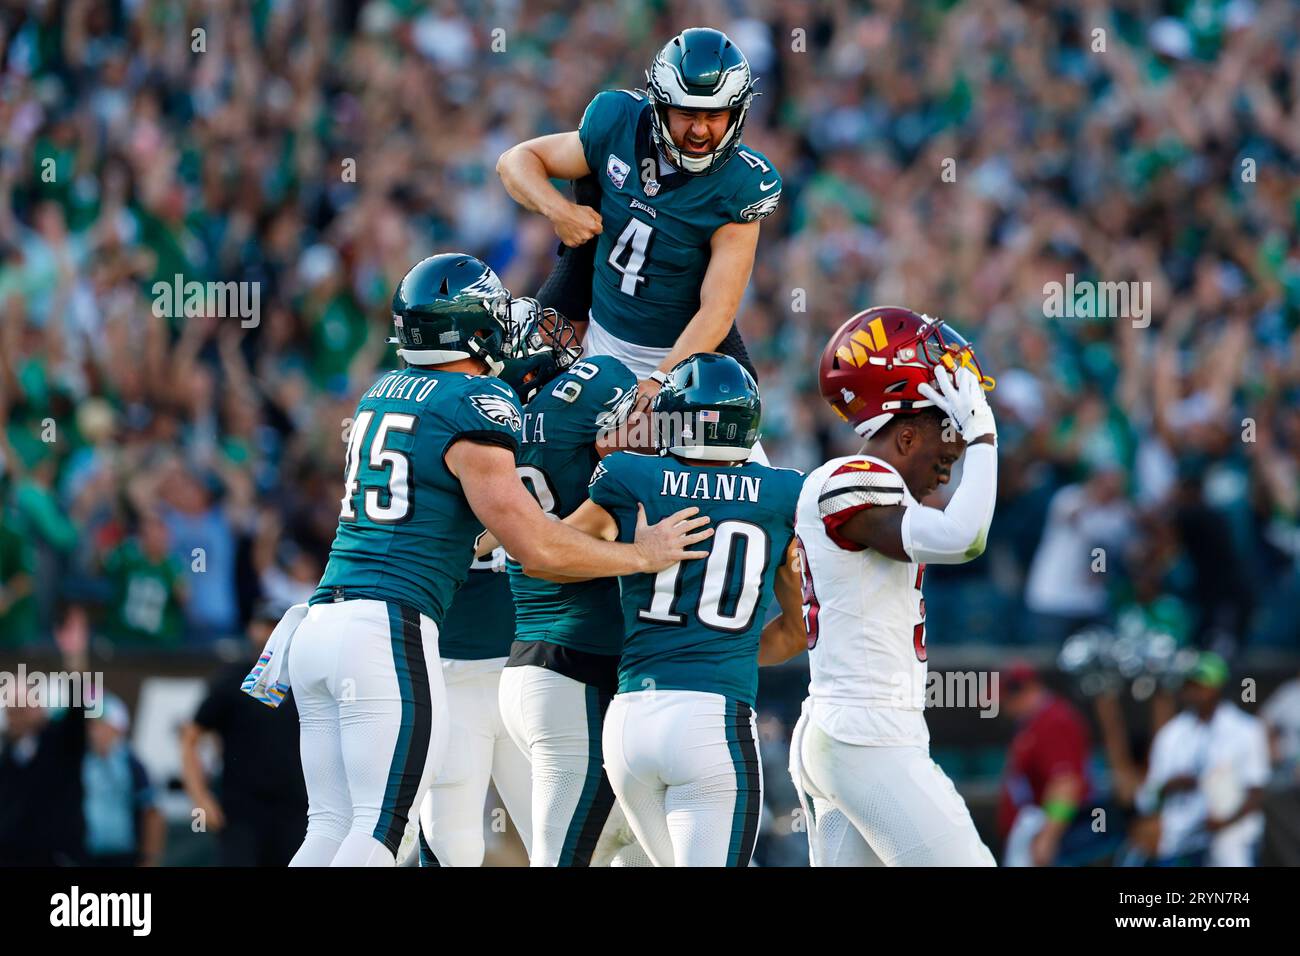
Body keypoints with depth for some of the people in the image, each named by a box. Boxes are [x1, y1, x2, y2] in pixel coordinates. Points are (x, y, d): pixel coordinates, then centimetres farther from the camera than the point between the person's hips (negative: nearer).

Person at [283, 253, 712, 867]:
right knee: (377, 830, -8)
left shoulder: (381, 394, 17)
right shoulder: (474, 407, -7)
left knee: (332, 826, 8)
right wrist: (641, 554, 4)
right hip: (390, 632, -8)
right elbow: (536, 548, -10)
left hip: (319, 628, 8)